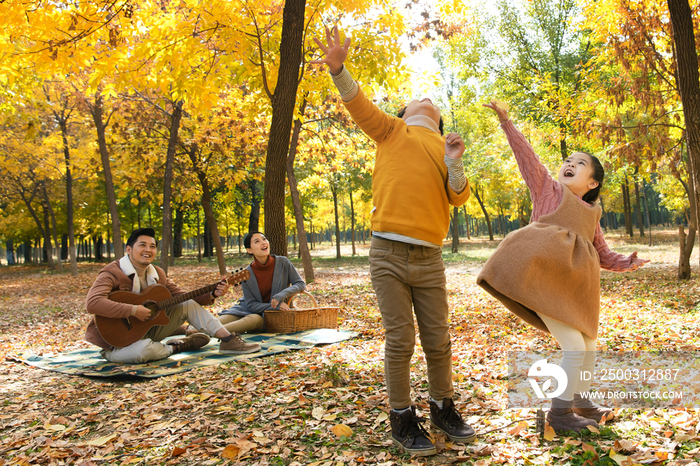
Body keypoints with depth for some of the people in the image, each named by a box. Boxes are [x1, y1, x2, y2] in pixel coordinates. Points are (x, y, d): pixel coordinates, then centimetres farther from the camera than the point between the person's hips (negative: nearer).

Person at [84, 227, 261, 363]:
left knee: (189, 305, -3)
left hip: (146, 330, 7)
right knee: (145, 349, -41)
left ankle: (229, 340, -7)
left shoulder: (157, 274, 5)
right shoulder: (113, 273, -19)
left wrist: (212, 295, -8)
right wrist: (133, 310, -37)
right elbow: (93, 303, -35)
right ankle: (176, 346, -7)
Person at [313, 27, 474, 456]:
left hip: (429, 258, 3)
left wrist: (454, 164, -11)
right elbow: (359, 105, -2)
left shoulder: (444, 147, 20)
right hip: (389, 254, -3)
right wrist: (338, 68, -19)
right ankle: (402, 418, 14)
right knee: (400, 340, -1)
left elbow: (459, 197, 7)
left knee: (438, 340, 8)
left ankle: (443, 408, 27)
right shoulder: (392, 131, 13)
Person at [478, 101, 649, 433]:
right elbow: (526, 154, 0)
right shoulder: (548, 187, 8)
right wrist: (506, 122, -8)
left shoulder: (590, 216, 20)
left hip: (575, 289, 7)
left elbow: (604, 256, 20)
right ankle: (559, 412, 4)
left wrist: (627, 263, 0)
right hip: (545, 283, -7)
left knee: (588, 345, 18)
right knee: (574, 347, -11)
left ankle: (580, 401, 39)